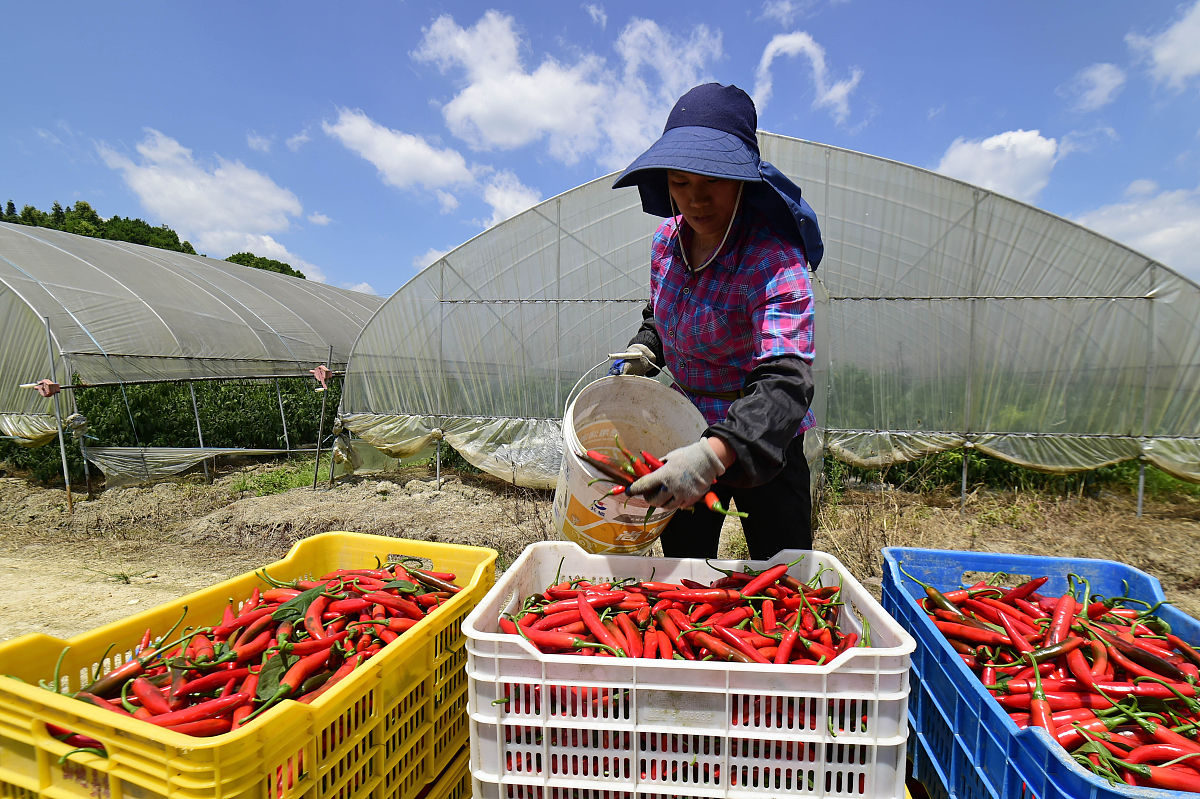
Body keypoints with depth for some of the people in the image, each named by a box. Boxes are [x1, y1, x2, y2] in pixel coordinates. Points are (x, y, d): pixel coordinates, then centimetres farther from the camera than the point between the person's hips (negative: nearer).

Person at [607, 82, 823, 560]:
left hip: (763, 441, -5)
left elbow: (786, 381, -39)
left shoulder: (774, 260, -26)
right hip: (687, 434, 5)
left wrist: (716, 452, -55)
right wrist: (641, 352, -7)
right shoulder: (668, 237, -6)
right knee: (681, 577, 21)